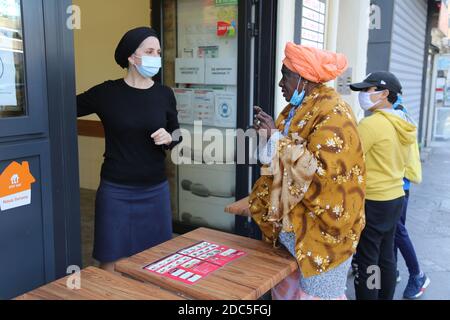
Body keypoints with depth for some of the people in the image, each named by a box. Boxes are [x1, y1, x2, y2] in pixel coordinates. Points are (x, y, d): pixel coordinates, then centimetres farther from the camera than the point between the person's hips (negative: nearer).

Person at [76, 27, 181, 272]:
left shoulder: (164, 95, 2)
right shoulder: (107, 92, -6)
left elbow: (176, 139, 10)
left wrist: (168, 139, -10)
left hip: (155, 190, 3)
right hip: (116, 191, -2)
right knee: (110, 261, 6)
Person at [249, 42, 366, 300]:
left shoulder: (333, 113, -17)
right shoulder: (299, 108, 10)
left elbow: (317, 168, -26)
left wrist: (277, 136, -20)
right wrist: (271, 131, 1)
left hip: (320, 227, -8)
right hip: (293, 221, 8)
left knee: (316, 291, 6)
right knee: (288, 288, 16)